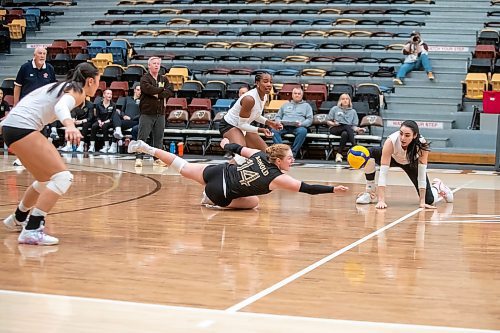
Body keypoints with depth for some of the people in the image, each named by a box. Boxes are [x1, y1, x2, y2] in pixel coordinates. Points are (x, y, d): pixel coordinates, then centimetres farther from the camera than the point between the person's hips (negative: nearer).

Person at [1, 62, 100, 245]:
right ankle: (32, 230, -19)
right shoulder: (77, 92, -1)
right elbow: (61, 106, -25)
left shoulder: (61, 86, 26)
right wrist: (70, 125, -46)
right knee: (63, 177, -12)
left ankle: (18, 219, 43)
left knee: (46, 180, 23)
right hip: (22, 128, -10)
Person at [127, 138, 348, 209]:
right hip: (221, 191, -6)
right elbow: (306, 188, -18)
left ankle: (147, 149, 14)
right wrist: (333, 189, -16)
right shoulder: (278, 178, -15)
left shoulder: (260, 155, 2)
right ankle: (212, 201, 5)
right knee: (254, 203, 10)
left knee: (184, 168, 19)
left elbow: (239, 149, 16)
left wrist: (226, 144, 37)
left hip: (218, 172, 6)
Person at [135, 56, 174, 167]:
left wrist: (158, 94, -13)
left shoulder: (163, 79, 14)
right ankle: (139, 158, -7)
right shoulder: (145, 78, 0)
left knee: (159, 137, 7)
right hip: (147, 113, -5)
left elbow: (171, 91, 0)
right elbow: (148, 89, -20)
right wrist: (162, 89, -8)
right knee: (142, 137, -7)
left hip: (160, 113, 5)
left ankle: (158, 158, 13)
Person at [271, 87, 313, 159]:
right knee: (274, 130, -31)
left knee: (303, 131, -38)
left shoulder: (306, 105, 23)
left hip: (298, 127, -2)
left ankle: (293, 153, -36)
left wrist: (301, 123, -10)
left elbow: (310, 119, 11)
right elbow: (278, 116, 26)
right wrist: (279, 122, 1)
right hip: (284, 126, 2)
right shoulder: (285, 105, 31)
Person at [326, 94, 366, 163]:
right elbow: (328, 121, 13)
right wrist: (334, 124, -9)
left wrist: (357, 129, -10)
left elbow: (354, 125, 14)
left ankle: (339, 154, -43)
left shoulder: (353, 111, 22)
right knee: (347, 127, -35)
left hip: (347, 130, 2)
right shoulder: (335, 109, 17)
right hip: (335, 129, -2)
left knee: (345, 134, -38)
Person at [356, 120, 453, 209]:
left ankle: (437, 186, 29)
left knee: (429, 200, -10)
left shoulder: (422, 144, -37)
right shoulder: (391, 141, -39)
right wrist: (381, 200, -45)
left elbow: (421, 174, -32)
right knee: (369, 153, -32)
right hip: (393, 158, 0)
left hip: (412, 163, 0)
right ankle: (370, 193, -11)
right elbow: (383, 171, -39)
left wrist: (422, 202, -34)